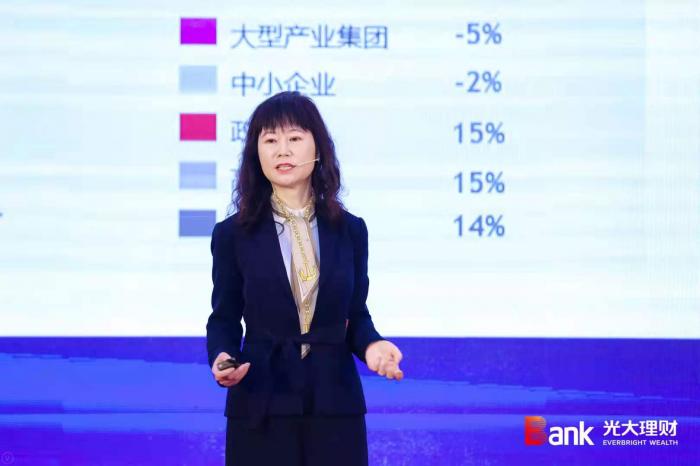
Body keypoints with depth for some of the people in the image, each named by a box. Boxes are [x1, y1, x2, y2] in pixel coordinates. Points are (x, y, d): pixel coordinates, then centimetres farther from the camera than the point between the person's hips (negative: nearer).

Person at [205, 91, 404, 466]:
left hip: (334, 405, 2)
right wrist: (221, 357, -16)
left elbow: (356, 315, 10)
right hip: (261, 407, -2)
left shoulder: (350, 230, 7)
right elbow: (224, 318, 5)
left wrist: (371, 345, -12)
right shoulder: (232, 234, 1)